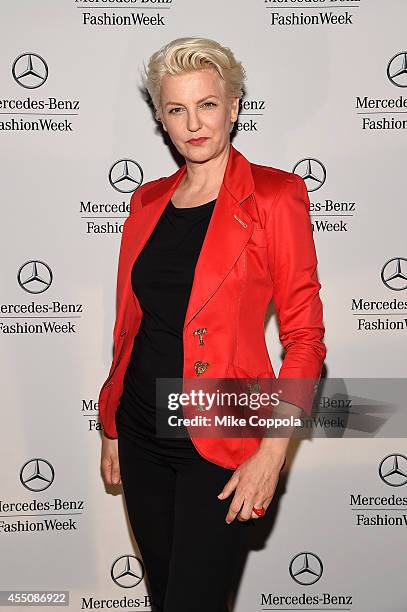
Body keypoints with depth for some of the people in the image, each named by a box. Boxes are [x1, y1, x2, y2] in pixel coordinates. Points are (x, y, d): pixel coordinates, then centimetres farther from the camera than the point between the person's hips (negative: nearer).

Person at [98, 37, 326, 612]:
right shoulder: (148, 200, 8)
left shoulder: (273, 196, -9)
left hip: (220, 444, -5)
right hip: (142, 432, 6)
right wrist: (112, 428, 15)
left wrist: (272, 455, -16)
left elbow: (304, 336, -10)